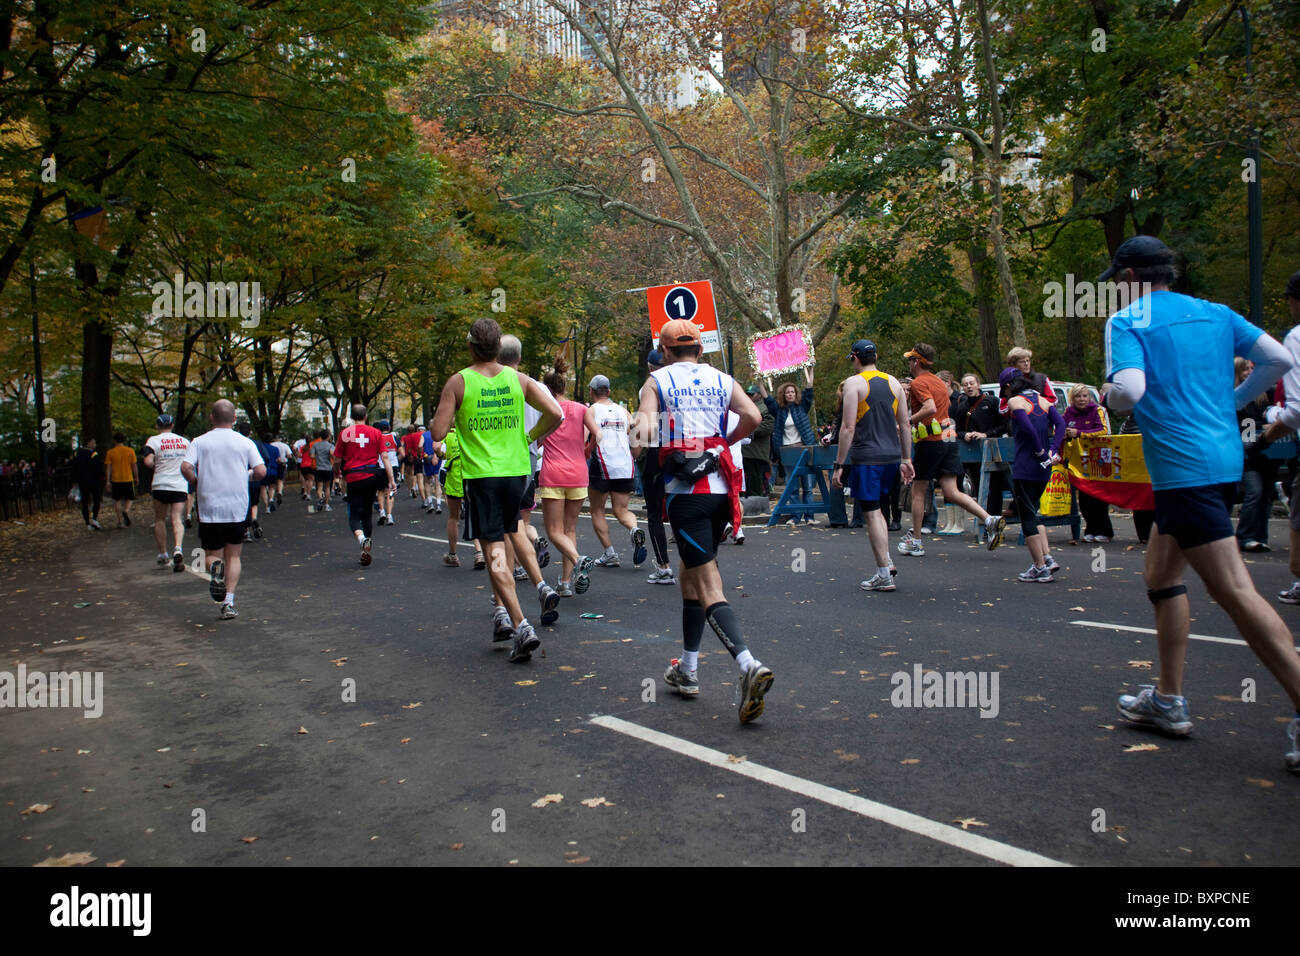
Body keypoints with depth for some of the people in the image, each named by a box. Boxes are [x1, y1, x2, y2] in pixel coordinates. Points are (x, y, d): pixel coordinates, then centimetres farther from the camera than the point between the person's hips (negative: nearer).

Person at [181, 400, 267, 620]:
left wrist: (197, 482, 7)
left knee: (212, 554, 13)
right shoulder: (245, 443, 1)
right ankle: (229, 603, 2)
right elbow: (261, 471, -8)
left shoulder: (200, 442, 1)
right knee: (233, 556, 13)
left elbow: (186, 467, -13)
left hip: (209, 509, 0)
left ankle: (214, 567, -22)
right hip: (238, 509, 0)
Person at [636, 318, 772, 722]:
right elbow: (753, 417, -3)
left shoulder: (658, 380, 3)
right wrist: (727, 441, 14)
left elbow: (644, 430, -12)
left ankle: (749, 665, -27)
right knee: (691, 572, 19)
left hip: (685, 491, -5)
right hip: (720, 487, 5)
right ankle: (687, 669, 28)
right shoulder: (721, 380, 12)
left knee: (708, 584, -8)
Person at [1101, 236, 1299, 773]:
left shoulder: (1127, 322, -6)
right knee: (1161, 576, 18)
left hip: (1183, 467, -9)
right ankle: (1168, 701, 24)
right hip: (1223, 457, 9)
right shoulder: (1216, 313, 14)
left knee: (1234, 591, -9)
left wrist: (1107, 394, 2)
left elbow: (1129, 391, -20)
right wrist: (1232, 400, 22)